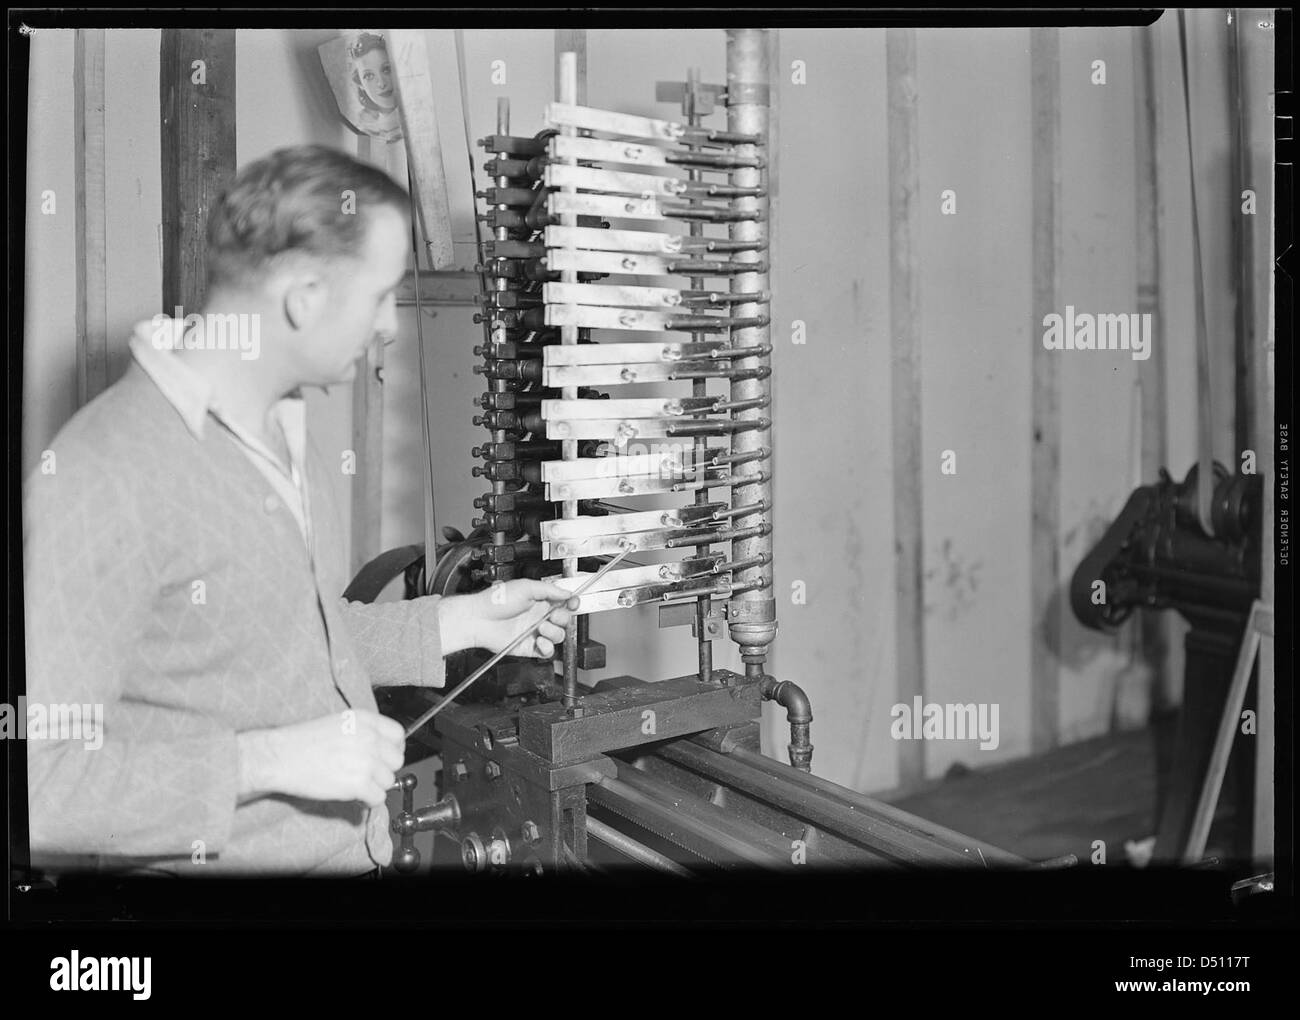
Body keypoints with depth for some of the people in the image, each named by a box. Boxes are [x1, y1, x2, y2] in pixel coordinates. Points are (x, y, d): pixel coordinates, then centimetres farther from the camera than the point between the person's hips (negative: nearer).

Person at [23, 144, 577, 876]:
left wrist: (462, 622, 9)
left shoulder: (286, 430, 7)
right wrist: (270, 762, -25)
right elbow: (39, 779, -23)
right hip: (215, 863, -7)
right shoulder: (103, 477, -22)